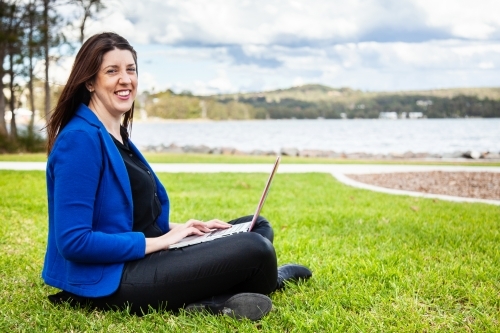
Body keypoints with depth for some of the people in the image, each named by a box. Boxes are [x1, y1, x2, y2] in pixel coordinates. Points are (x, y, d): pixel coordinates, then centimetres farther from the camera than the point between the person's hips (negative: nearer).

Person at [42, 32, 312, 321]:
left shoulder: (118, 134, 12)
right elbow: (73, 241, -23)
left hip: (140, 258, 10)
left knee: (257, 227, 11)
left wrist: (176, 229, 4)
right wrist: (160, 241, -17)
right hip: (109, 282, -10)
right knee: (255, 251, -18)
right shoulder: (80, 139, -17)